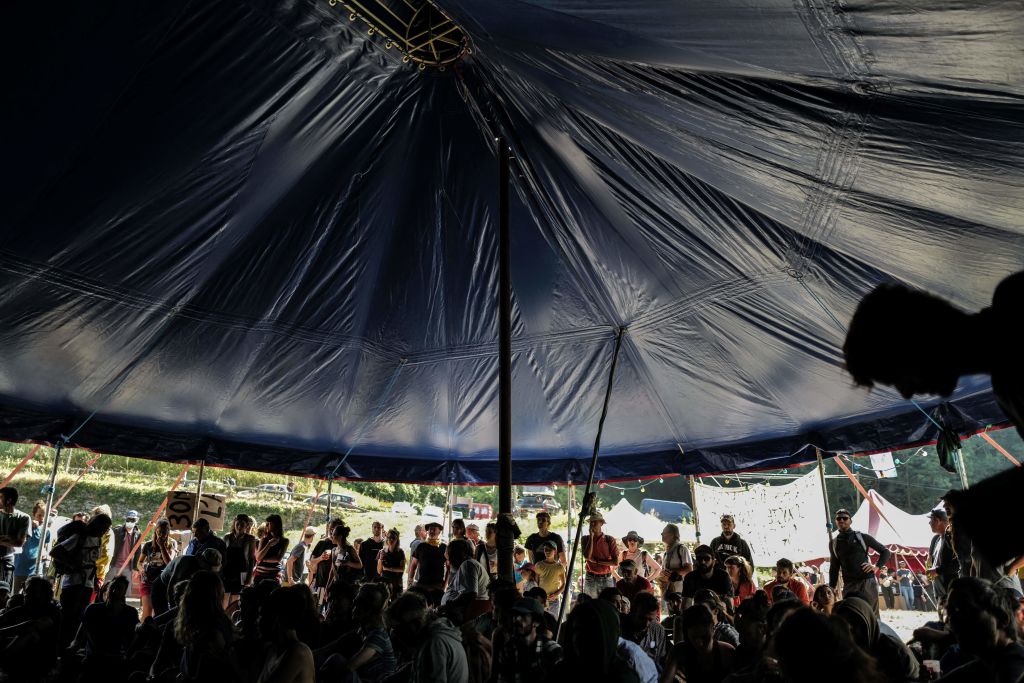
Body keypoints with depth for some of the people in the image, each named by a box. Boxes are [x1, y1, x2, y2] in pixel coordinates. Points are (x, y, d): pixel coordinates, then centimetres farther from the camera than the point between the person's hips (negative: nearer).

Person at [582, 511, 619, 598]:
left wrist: (596, 561, -10)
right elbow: (587, 556, -13)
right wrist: (591, 536, -10)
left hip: (606, 579, -1)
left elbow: (615, 562, -4)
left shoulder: (609, 540, -1)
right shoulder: (586, 539, 3)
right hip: (590, 578, 1)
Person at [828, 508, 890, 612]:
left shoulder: (862, 537, 3)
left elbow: (885, 551, 9)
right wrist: (831, 588, 8)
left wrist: (877, 566, -5)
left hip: (868, 582, -2)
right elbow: (833, 568, 15)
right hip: (849, 585, 2)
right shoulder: (834, 543, 10)